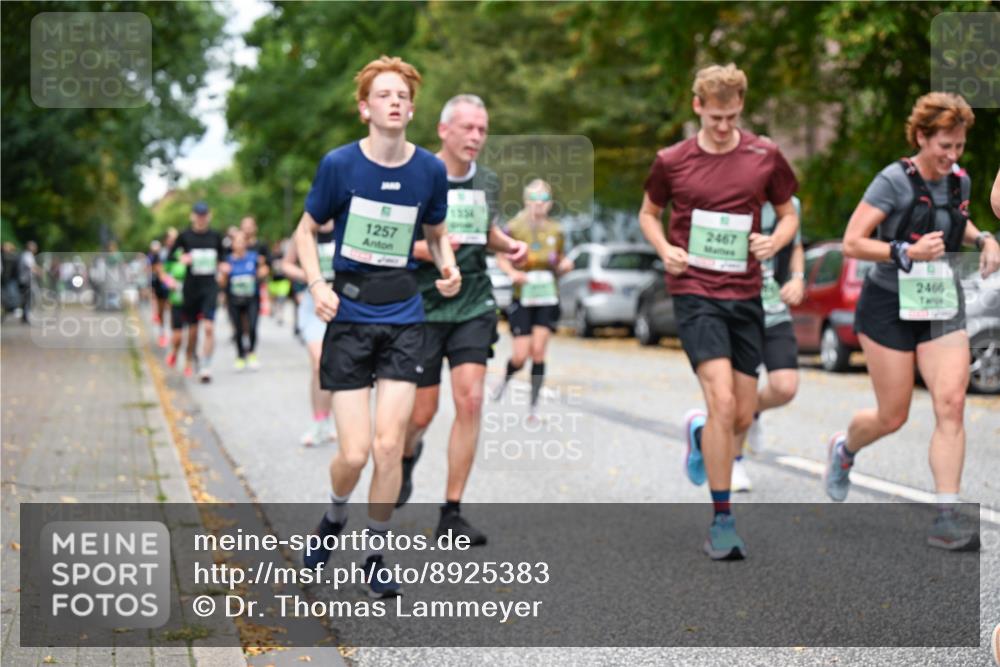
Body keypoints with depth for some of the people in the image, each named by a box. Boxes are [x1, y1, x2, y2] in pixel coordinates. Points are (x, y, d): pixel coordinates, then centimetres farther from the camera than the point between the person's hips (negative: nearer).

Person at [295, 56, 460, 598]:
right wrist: (317, 284, -12)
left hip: (403, 319, 2)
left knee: (389, 445, -8)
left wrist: (448, 267, -5)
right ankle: (334, 519, 29)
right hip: (349, 318, -1)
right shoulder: (339, 164, -6)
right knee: (355, 452, -6)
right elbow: (306, 231, 5)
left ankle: (377, 554, 13)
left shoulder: (429, 170, 0)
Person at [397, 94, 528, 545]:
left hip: (473, 308, 3)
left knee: (469, 400, -11)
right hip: (423, 308, -3)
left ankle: (451, 514, -2)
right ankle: (406, 457, 42)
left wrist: (510, 245, 3)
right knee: (421, 413, 2)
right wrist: (425, 249, -23)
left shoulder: (488, 182, 7)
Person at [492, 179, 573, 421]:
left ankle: (534, 406, 2)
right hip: (522, 298, -2)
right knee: (520, 355, -6)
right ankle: (505, 380, 30)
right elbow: (501, 258, 4)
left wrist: (564, 266, -7)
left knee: (538, 351, -8)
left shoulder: (556, 231, 6)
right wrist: (512, 272, -16)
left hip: (548, 297, 2)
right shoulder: (515, 228, -3)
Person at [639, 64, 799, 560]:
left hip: (745, 293, 3)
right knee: (722, 400, -18)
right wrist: (665, 249, -5)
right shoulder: (672, 161, 0)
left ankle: (699, 432, 45)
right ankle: (722, 521, -9)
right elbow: (649, 212, 15)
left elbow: (788, 213, 14)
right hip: (694, 291, -3)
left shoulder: (765, 156, 3)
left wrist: (775, 241, -8)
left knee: (743, 416, 7)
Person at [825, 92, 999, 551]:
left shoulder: (960, 182, 4)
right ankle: (844, 449, 39)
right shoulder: (894, 181, -15)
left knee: (951, 404, -11)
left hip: (943, 306, 5)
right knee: (893, 417, 3)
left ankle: (945, 521, -9)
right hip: (891, 306, -5)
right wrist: (906, 252, -29)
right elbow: (852, 243, -17)